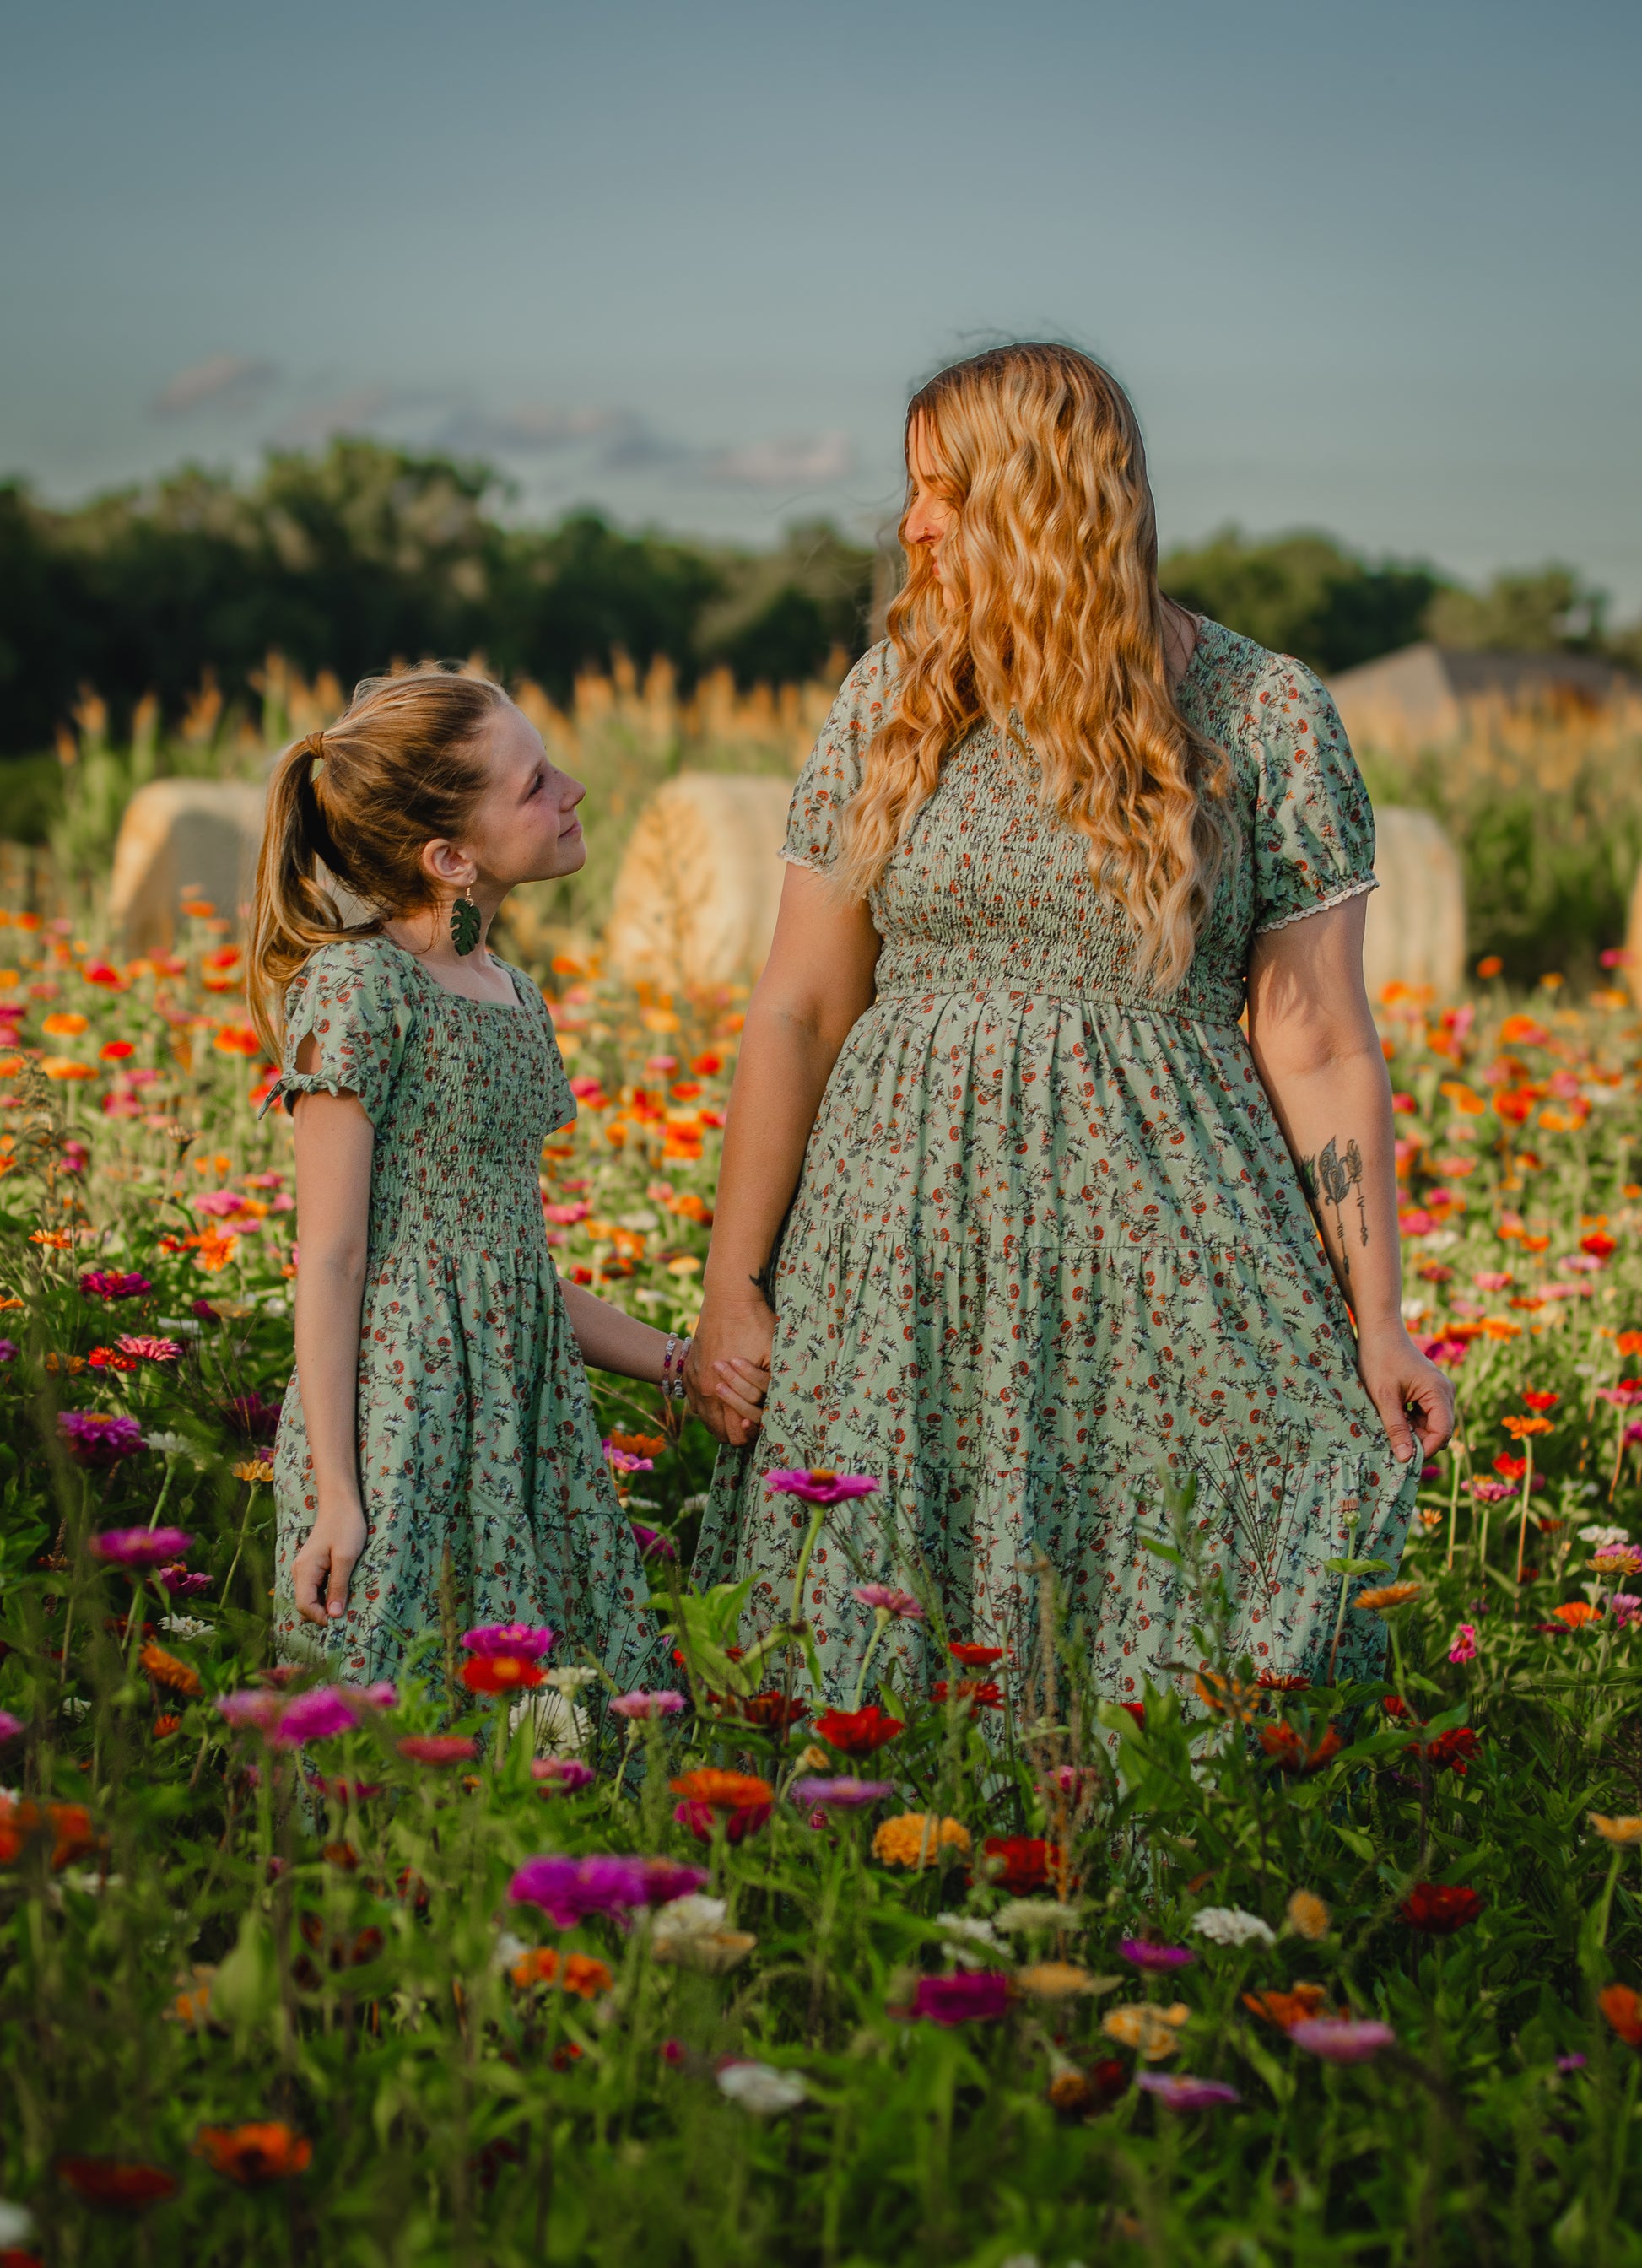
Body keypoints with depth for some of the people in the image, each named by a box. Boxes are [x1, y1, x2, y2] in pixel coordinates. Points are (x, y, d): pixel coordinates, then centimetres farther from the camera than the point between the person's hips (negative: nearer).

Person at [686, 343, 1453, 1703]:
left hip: (1161, 1249, -2)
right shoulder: (894, 698, 7)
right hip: (910, 1254, 3)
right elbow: (797, 1010, 7)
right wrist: (730, 1287, 3)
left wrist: (1377, 1321, -4)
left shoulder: (1265, 715, -1)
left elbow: (1320, 1048, -1)